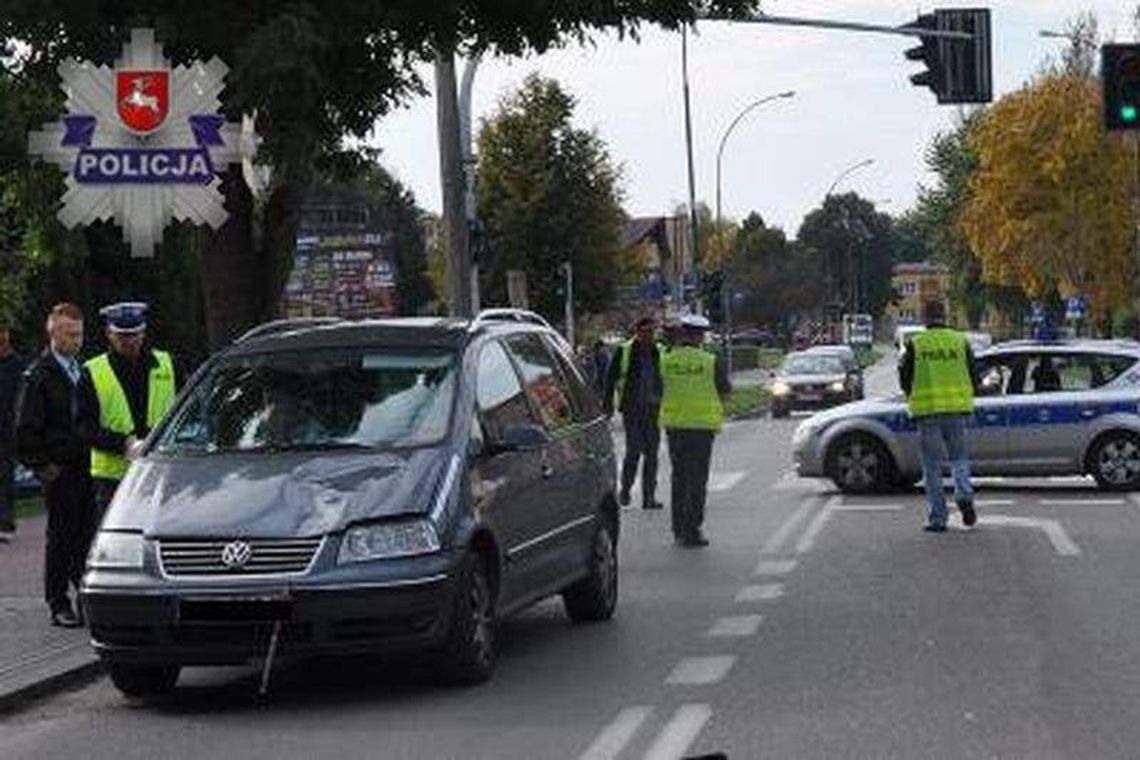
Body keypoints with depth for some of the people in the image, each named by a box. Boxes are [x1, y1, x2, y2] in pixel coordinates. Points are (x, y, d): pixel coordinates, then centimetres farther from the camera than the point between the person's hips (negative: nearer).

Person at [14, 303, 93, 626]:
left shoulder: (83, 371, 14)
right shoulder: (38, 375, -6)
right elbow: (26, 428, -7)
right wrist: (42, 465, -10)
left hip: (86, 467, 6)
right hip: (59, 470, -6)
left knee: (88, 533, 6)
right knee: (61, 536, -2)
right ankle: (59, 604, 4)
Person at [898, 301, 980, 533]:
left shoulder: (915, 344, 1)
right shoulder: (961, 342, 5)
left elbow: (905, 379, 3)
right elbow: (974, 377, 7)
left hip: (927, 410, -1)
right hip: (956, 409, 1)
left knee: (932, 466, 4)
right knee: (959, 457, 17)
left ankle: (938, 518, 2)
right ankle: (965, 496, -9)